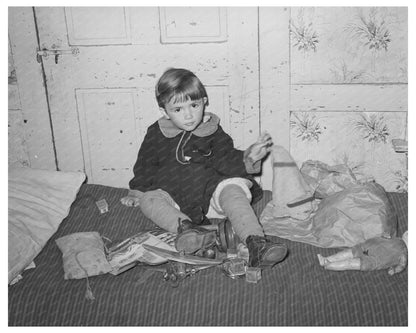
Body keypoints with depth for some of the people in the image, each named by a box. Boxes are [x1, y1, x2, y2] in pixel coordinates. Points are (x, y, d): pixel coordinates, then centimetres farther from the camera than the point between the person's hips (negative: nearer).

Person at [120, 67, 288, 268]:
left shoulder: (213, 132, 2)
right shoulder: (156, 134, 5)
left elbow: (226, 160, -5)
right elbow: (145, 165, 17)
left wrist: (247, 158, -23)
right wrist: (136, 192, 15)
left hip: (211, 193, -1)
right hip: (173, 195, 1)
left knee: (233, 190, -30)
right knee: (148, 200, -26)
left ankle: (255, 244, -43)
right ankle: (185, 227, -49)